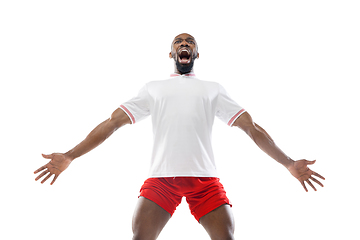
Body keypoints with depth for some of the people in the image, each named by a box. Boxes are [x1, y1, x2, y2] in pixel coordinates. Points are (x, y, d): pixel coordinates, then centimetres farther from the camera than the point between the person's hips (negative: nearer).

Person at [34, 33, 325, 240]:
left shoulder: (213, 89, 21)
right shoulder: (153, 88, 21)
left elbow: (251, 127, 14)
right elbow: (113, 122, 15)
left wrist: (289, 162, 4)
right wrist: (69, 156, 6)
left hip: (206, 177, 1)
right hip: (161, 176, 0)